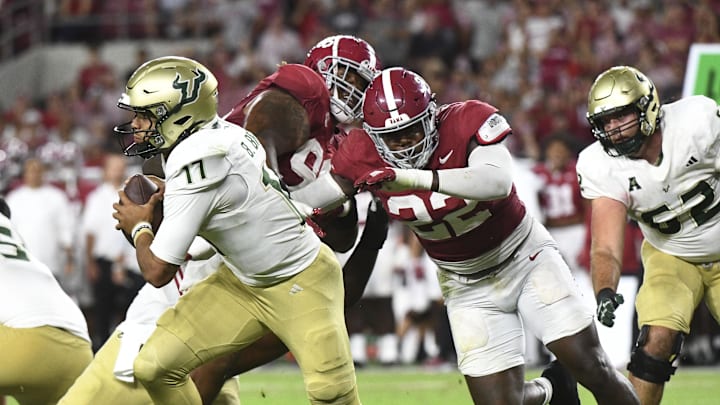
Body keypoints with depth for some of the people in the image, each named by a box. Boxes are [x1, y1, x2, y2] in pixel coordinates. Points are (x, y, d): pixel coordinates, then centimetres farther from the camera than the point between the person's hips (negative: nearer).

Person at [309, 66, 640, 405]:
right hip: (467, 285, 3)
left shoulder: (466, 121, -26)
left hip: (525, 258, -3)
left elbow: (498, 182, -45)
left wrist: (416, 179, -53)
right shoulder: (362, 156, -15)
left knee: (591, 368, -6)